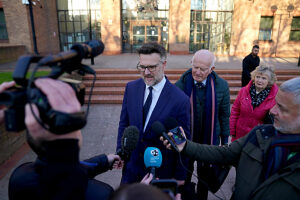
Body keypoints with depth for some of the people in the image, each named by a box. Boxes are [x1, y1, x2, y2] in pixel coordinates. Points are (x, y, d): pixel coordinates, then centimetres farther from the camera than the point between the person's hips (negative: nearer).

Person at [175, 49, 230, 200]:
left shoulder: (221, 85, -10)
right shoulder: (181, 84, -14)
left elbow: (224, 114, -1)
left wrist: (225, 140, 3)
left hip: (210, 139, 1)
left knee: (205, 174, 22)